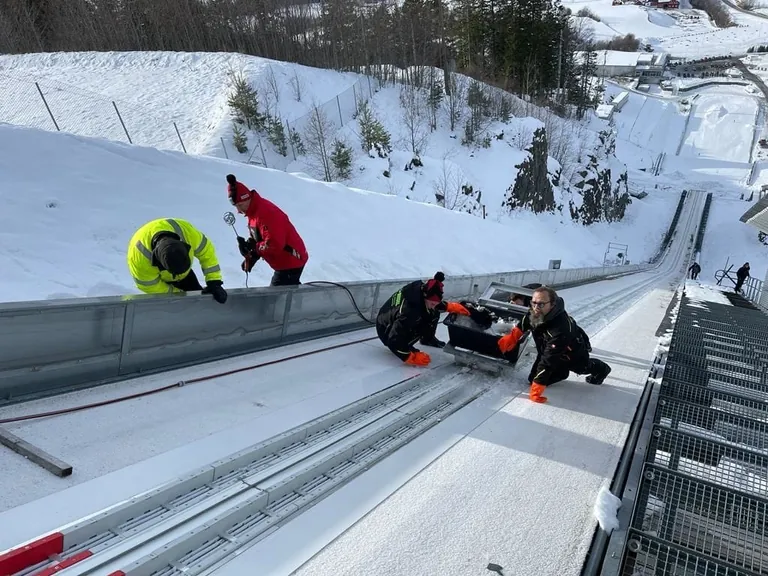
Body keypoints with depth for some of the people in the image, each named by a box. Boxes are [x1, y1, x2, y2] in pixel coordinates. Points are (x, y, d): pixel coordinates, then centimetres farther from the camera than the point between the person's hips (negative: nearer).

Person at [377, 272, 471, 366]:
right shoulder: (408, 310, -41)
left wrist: (451, 306, -1)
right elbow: (394, 340, -38)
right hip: (387, 332, -7)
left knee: (434, 314, -3)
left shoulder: (422, 289, -18)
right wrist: (411, 357, -36)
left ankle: (428, 339, 20)